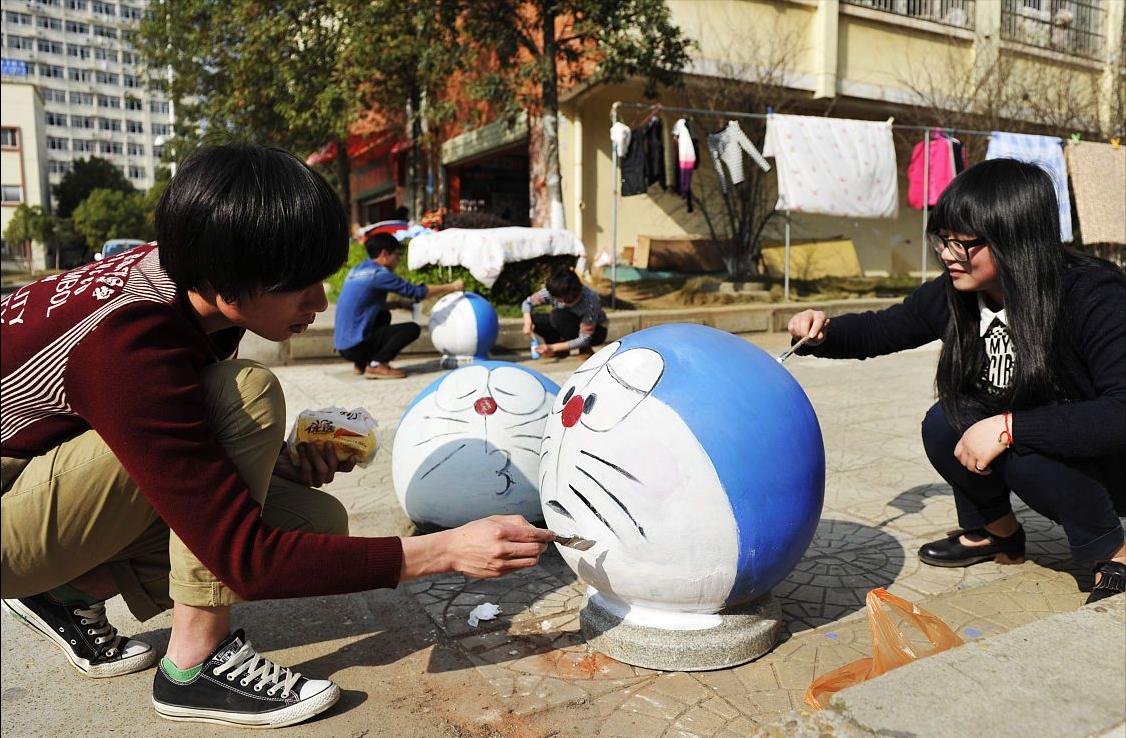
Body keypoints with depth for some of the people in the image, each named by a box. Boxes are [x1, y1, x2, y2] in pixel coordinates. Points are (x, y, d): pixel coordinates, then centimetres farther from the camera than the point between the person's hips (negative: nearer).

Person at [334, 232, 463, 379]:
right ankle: (376, 365, -12)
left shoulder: (357, 270, 12)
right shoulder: (378, 274, -13)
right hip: (355, 346, -9)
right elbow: (418, 292, -10)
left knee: (384, 315, 30)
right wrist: (452, 287, 0)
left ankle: (362, 363, 18)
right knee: (412, 329, -7)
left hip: (342, 344, 9)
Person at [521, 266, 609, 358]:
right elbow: (527, 302, -8)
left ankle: (585, 349, -13)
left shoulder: (589, 301, -35)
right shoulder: (553, 292, -23)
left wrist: (553, 347, -38)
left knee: (558, 316, -33)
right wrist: (528, 323, -28)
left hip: (596, 332, -5)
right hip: (570, 326, 6)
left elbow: (584, 340, -33)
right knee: (534, 319, -17)